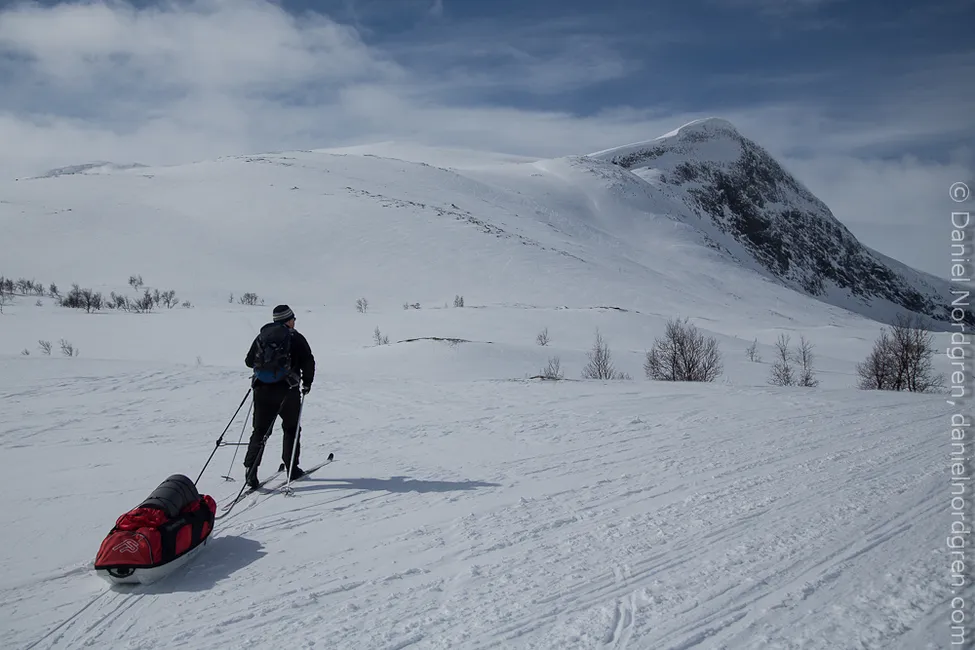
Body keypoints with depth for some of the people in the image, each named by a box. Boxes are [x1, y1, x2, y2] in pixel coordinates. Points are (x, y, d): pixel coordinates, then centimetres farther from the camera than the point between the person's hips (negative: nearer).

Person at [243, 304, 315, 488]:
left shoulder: (261, 336, 9)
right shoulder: (295, 338, -3)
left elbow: (249, 361, 15)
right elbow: (308, 362, -7)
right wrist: (307, 383, 8)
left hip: (262, 389, 3)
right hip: (287, 390, -3)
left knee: (260, 430, 8)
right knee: (291, 429, 14)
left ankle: (250, 468, -7)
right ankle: (291, 468, 16)